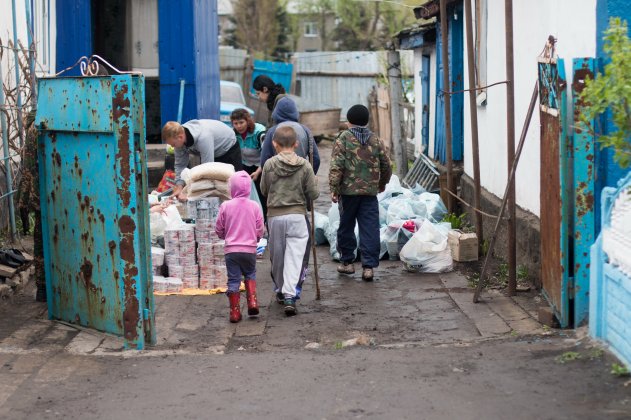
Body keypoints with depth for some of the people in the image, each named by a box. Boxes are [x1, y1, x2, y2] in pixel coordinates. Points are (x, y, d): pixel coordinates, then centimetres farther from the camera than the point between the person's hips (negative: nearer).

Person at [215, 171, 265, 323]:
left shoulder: (226, 206, -5)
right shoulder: (254, 206, -3)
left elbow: (219, 229, 2)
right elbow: (260, 230, 1)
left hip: (231, 249, -1)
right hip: (250, 249, 1)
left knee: (233, 280, 5)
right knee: (250, 274, 22)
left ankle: (234, 311, 4)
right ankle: (252, 301, 7)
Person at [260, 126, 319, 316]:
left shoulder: (269, 164, -3)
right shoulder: (305, 166, -3)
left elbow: (264, 190, 7)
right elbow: (313, 193, 0)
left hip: (275, 216, 1)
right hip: (297, 215, -1)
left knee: (277, 256, 14)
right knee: (294, 255, -3)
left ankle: (281, 291, 28)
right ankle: (290, 295, -15)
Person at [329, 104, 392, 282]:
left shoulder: (343, 139, -3)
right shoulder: (375, 139, 8)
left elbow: (336, 166, -11)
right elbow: (386, 165, 12)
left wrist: (334, 188, -8)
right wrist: (382, 184, 28)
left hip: (348, 191, -2)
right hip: (370, 192, 2)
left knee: (346, 227, 12)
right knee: (370, 229, 1)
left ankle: (347, 262, 20)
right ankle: (368, 266, -4)